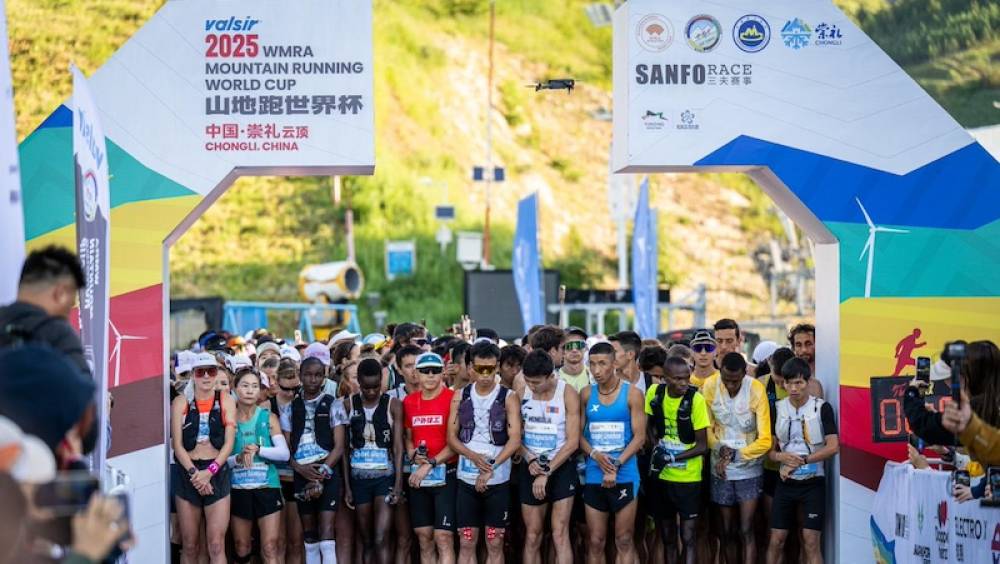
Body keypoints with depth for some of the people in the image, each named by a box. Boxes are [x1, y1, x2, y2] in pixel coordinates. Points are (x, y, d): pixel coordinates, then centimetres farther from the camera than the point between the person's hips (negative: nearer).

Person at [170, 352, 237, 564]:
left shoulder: (226, 401, 4)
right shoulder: (181, 402, 3)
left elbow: (229, 443, -1)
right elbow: (177, 444, -2)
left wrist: (209, 472, -13)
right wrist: (194, 473, -13)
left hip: (217, 472, 0)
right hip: (188, 473, 0)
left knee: (216, 545, -8)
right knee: (189, 546, 3)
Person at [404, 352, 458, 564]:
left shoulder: (452, 399, -7)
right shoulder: (409, 401, 10)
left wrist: (431, 463, -14)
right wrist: (413, 455, -1)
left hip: (446, 474, -6)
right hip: (418, 477, 6)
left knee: (443, 538, -10)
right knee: (424, 538, 8)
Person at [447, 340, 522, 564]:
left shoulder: (509, 398, -2)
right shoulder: (461, 396, 6)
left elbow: (515, 439, -10)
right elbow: (451, 436, 3)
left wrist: (491, 468, -19)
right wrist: (473, 456, -15)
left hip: (498, 480, -2)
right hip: (466, 479, 2)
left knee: (495, 544, 3)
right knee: (466, 543, 3)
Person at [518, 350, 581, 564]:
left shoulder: (568, 394, -11)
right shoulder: (520, 391, -3)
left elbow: (572, 442, -11)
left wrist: (547, 472, -14)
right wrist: (530, 460, -13)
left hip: (561, 467, -3)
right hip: (531, 468, 3)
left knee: (560, 535, -9)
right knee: (532, 536, 5)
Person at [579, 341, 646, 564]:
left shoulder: (631, 394, -3)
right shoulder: (586, 394, 6)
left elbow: (639, 436, -6)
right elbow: (578, 433, 7)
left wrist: (616, 466, -15)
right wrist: (594, 454, -13)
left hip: (624, 476, -3)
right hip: (594, 476, 3)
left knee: (624, 541, 1)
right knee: (595, 541, 5)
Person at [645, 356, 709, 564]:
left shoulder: (696, 399, -16)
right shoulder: (654, 393, -6)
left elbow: (702, 445, -12)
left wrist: (672, 457, -19)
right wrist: (657, 446, -6)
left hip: (688, 477, -4)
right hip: (662, 475, 4)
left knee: (687, 537, -3)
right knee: (667, 535, 14)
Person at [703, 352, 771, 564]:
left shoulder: (757, 391, -18)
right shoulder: (710, 387, -11)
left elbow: (765, 441, -16)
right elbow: (706, 428, 1)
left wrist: (735, 454, -18)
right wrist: (719, 448, -15)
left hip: (749, 470, -3)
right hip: (721, 470, 3)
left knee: (746, 531, -8)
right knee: (728, 530, 10)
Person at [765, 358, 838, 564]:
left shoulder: (822, 408, -6)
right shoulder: (778, 408, 4)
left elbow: (833, 447, -12)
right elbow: (769, 448, 6)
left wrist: (802, 460, -18)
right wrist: (782, 457, -17)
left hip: (813, 482, -3)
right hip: (786, 482, 3)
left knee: (811, 542, -4)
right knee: (776, 540, 3)